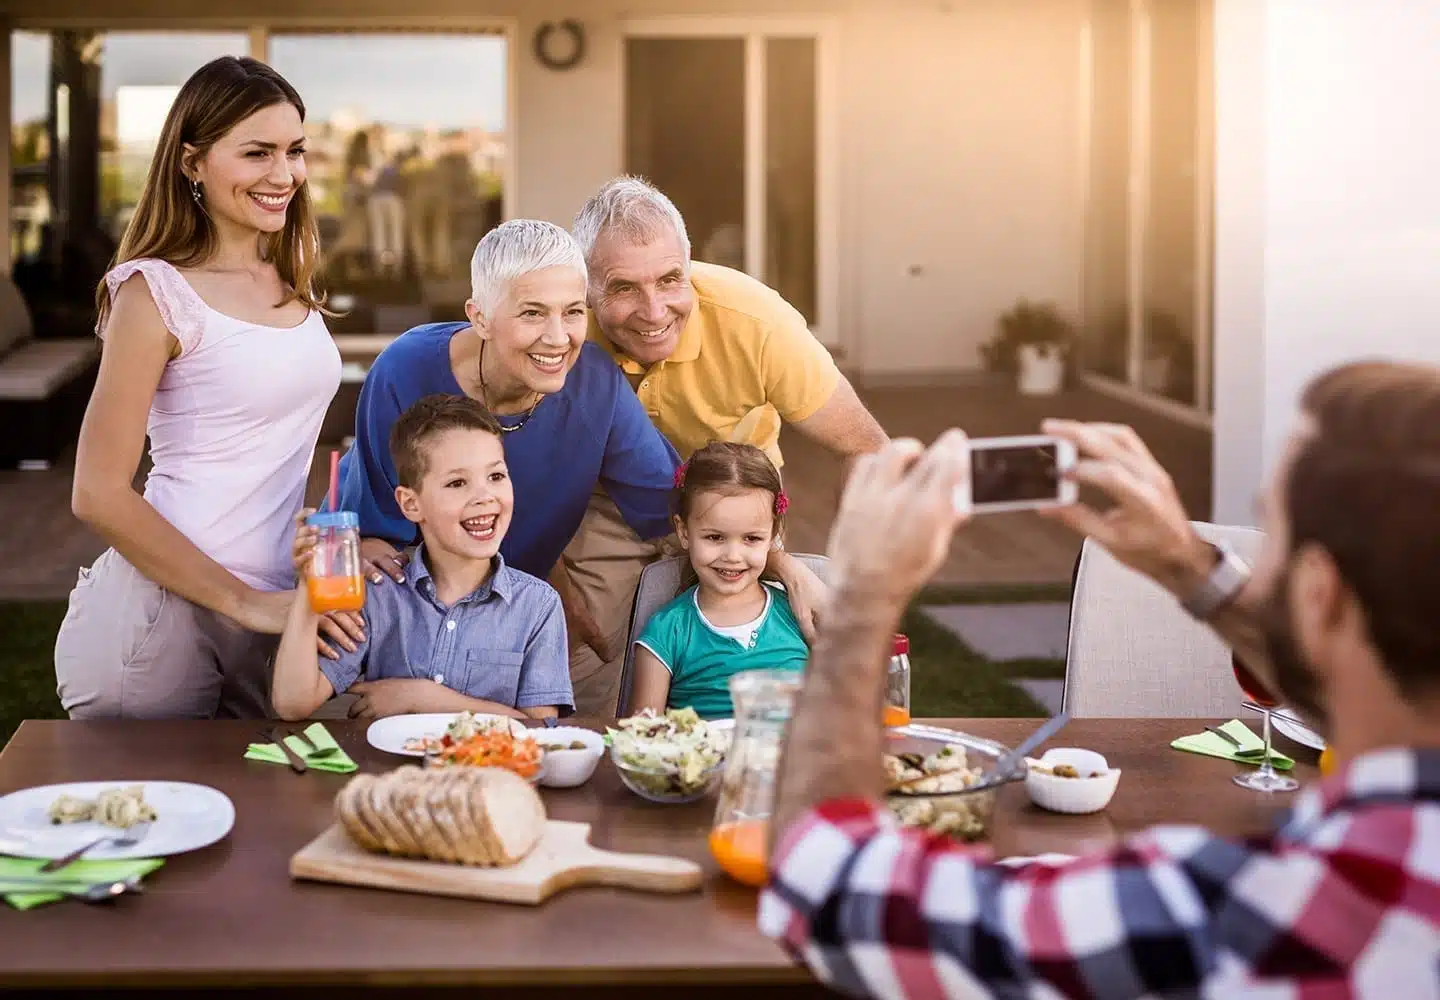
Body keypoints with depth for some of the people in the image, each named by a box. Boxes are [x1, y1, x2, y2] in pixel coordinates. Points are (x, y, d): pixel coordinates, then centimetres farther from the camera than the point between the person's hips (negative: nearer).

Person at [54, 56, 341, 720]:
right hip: (163, 610, -6)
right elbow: (98, 495, -14)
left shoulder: (290, 282, 9)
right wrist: (246, 603, -15)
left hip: (267, 602, 7)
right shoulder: (158, 292, -11)